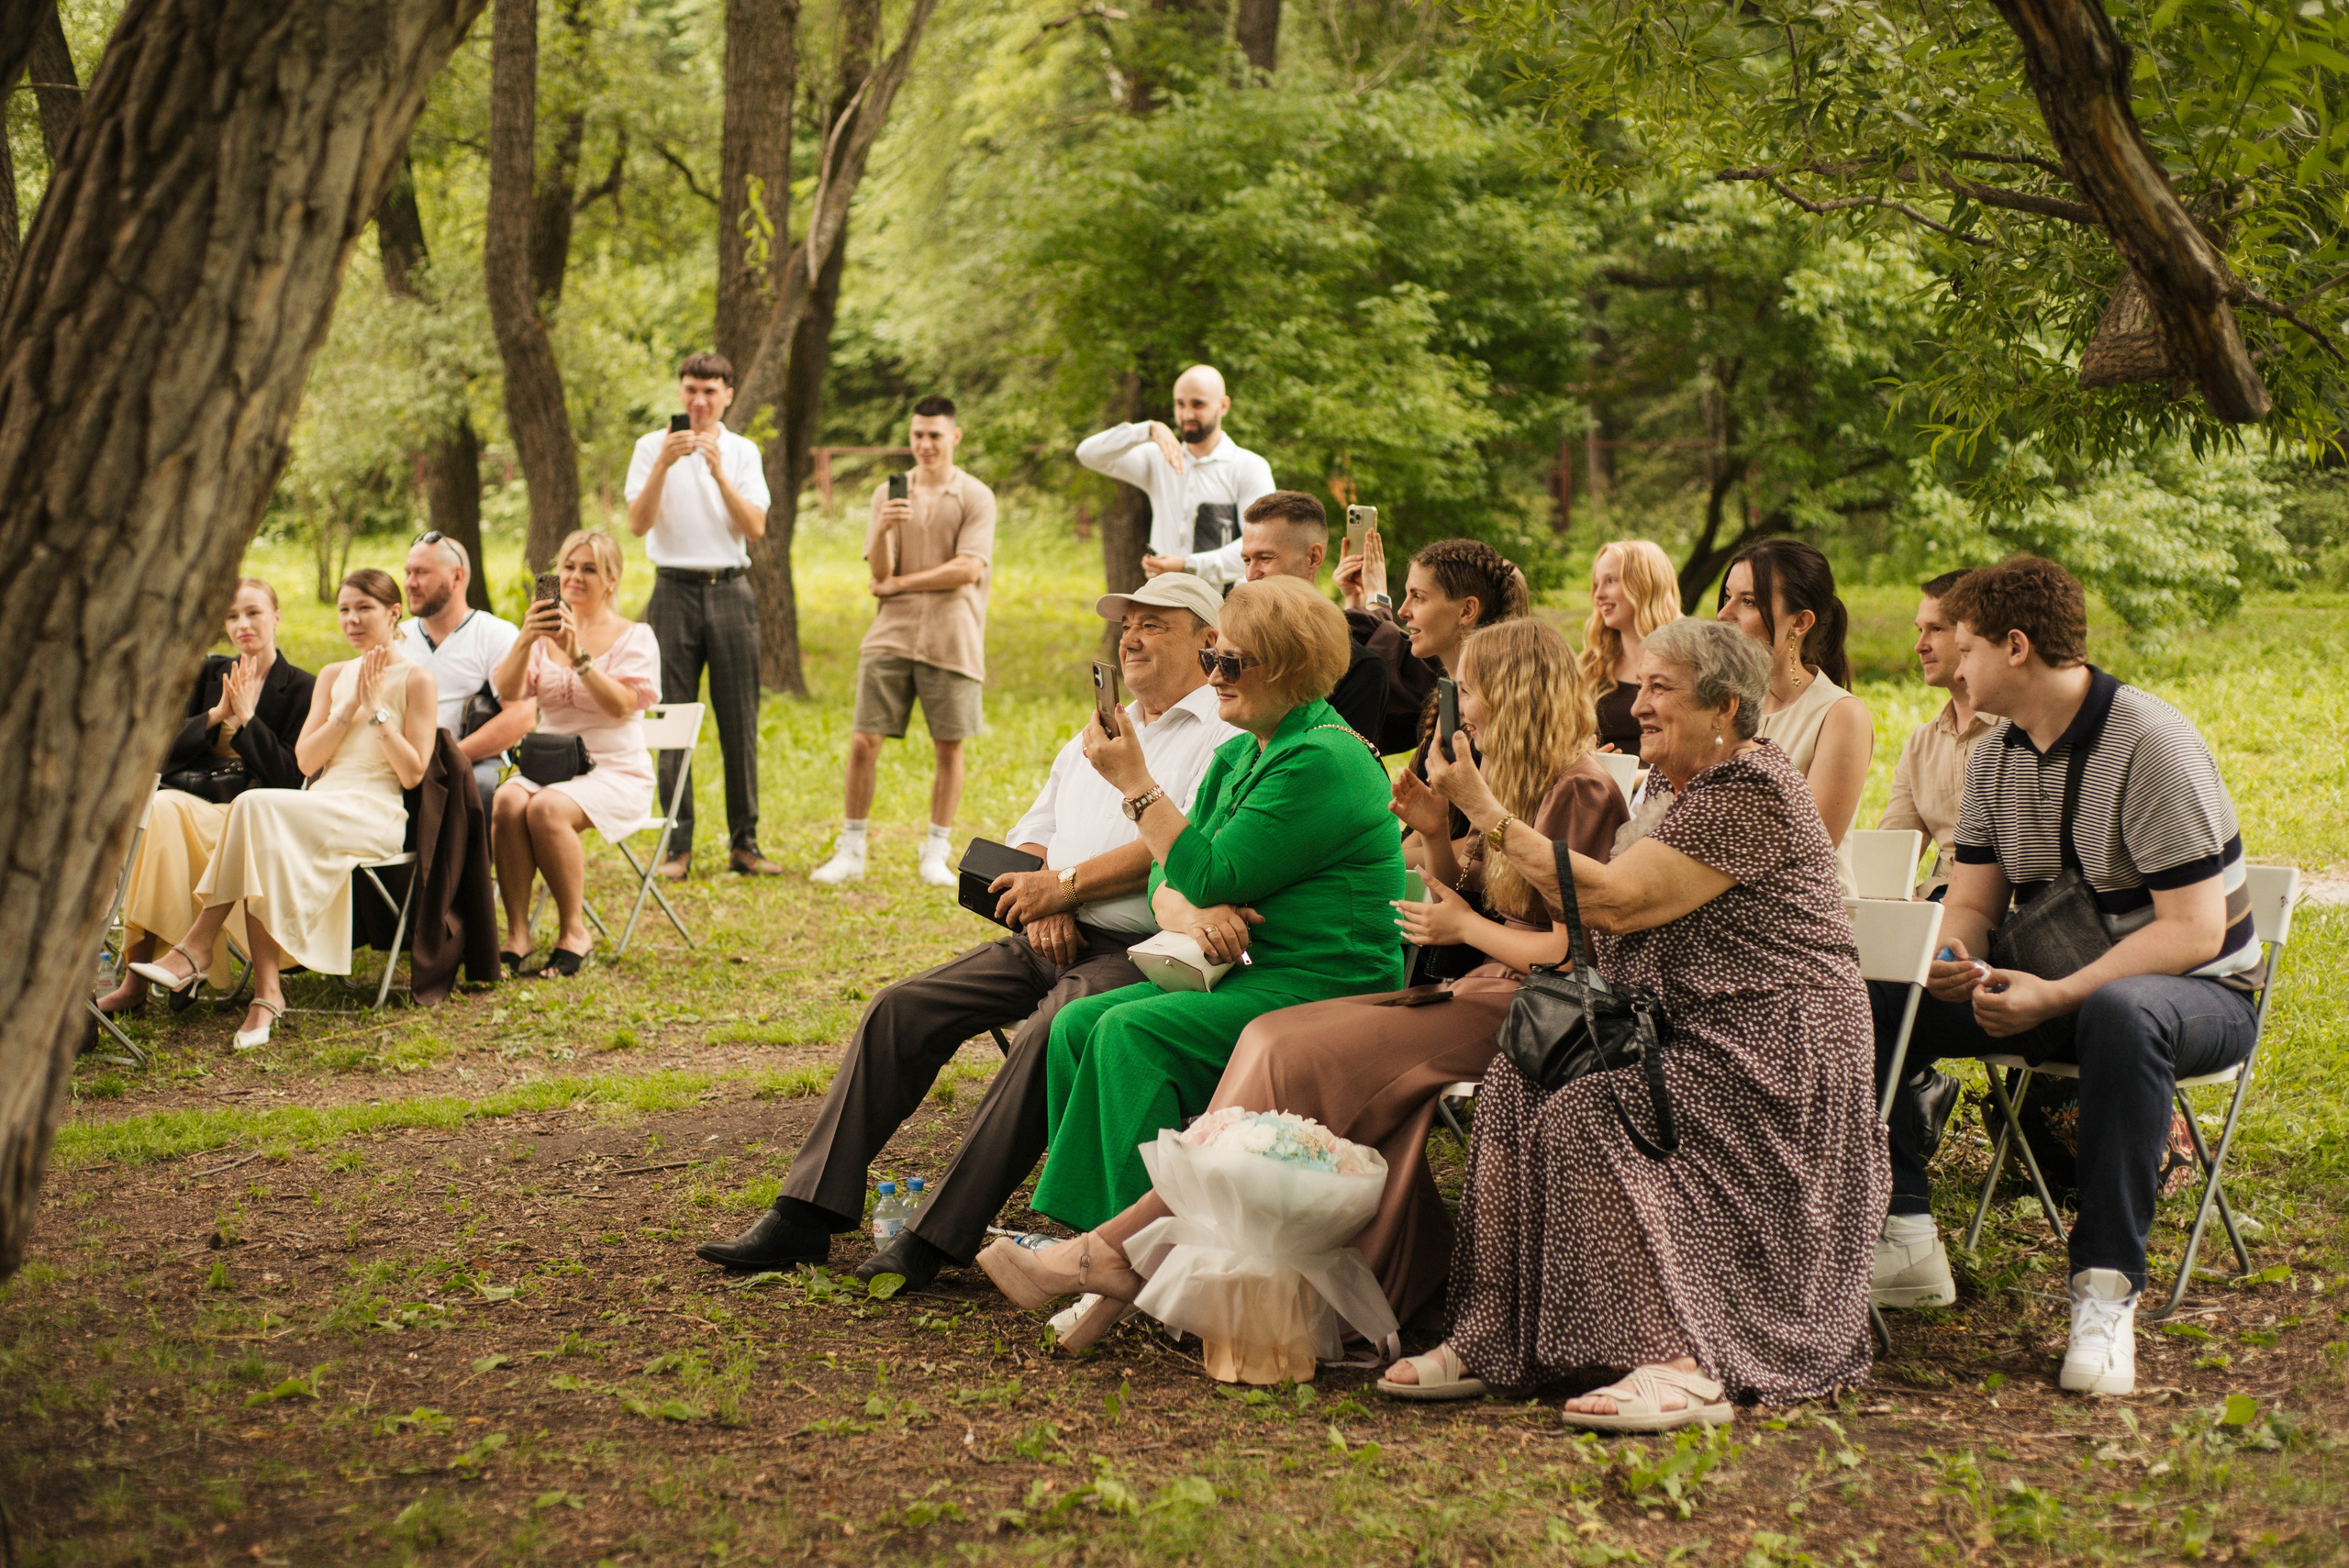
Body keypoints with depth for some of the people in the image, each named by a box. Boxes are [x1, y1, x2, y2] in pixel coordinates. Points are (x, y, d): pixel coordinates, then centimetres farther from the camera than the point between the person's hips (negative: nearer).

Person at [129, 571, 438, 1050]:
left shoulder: (415, 679, 5)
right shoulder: (332, 677, 22)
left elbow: (412, 773, -4)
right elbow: (305, 760, 10)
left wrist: (376, 708, -7)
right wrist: (350, 707, 0)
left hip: (376, 813, -5)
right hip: (320, 807, 5)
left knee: (257, 806, -31)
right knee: (266, 839, -33)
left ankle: (197, 948, -28)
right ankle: (267, 991, -38)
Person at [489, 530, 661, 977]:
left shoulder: (634, 637, 4)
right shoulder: (544, 632, 14)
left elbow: (621, 705, -13)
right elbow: (508, 694, -2)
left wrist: (577, 654, -22)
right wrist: (525, 641, -19)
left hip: (615, 772, -3)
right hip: (546, 766, 3)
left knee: (547, 808, -34)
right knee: (507, 801, -31)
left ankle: (574, 931, -19)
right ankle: (517, 932, -26)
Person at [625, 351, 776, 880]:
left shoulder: (742, 452, 10)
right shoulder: (653, 446, 5)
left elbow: (755, 528, -2)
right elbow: (638, 524, -5)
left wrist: (718, 472, -13)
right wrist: (663, 466, -17)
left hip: (730, 591, 1)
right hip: (675, 591, -1)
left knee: (740, 722, 0)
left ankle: (744, 841, 7)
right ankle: (677, 846, 1)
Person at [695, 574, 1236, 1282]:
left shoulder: (1223, 738, 0)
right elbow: (1030, 837, 22)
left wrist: (1065, 885, -11)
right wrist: (1042, 900, -1)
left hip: (1135, 952, -7)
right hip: (1045, 940, 8)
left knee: (1044, 1037, -35)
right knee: (901, 1009, -9)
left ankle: (936, 1238, -32)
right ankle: (805, 1216, -12)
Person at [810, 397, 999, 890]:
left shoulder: (976, 498, 1)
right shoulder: (888, 493, 9)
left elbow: (966, 570, -9)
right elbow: (879, 572, 0)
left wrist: (900, 583, -4)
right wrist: (882, 528, -19)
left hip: (952, 641, -2)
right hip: (891, 636, 2)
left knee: (948, 748, 3)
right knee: (863, 743, -3)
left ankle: (935, 853, 16)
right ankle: (851, 851, 8)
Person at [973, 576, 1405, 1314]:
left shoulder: (1324, 762, -14)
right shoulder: (1238, 756, 16)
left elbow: (1214, 877, -18)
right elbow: (1168, 878, 12)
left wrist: (1136, 782, -15)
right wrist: (1184, 911, -12)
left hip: (1326, 986, -9)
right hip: (1252, 974, 9)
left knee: (1132, 1031, -25)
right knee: (1077, 1024, -7)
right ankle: (1097, 1234, -11)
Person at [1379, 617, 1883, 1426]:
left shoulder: (1751, 792, -13)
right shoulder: (1682, 789, 18)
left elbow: (1618, 902, -22)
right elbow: (1617, 931, 20)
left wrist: (1490, 815, -19)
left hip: (1769, 1048, -9)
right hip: (1688, 1033, 9)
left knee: (1588, 1112, -28)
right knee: (1521, 1079, -12)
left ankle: (1687, 1366, -28)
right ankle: (1491, 1339, -14)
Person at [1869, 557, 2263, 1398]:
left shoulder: (2152, 745, -20)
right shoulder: (1994, 755, 4)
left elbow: (2195, 930, -24)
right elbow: (1972, 902, 7)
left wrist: (2054, 997, -32)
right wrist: (1948, 957, -19)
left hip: (2198, 991, -7)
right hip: (2054, 985, 7)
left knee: (2120, 1013, -43)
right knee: (1869, 997, -10)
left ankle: (2107, 1289, -37)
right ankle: (1904, 1238, -6)